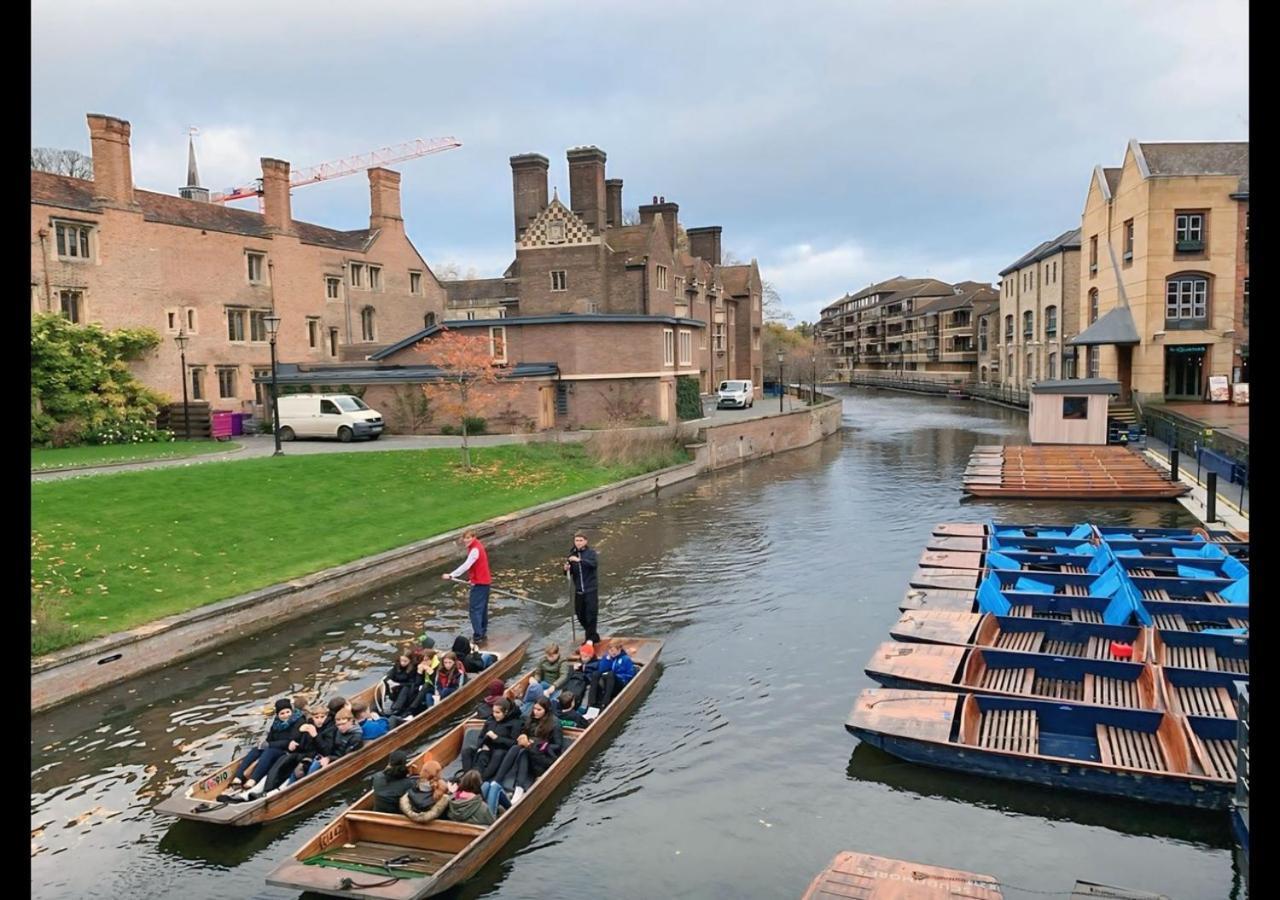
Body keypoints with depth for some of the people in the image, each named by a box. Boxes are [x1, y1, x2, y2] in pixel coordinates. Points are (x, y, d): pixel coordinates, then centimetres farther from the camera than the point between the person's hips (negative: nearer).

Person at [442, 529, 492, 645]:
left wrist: (451, 575, -31)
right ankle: (483, 632, 27)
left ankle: (477, 636, -7)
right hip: (484, 581, 10)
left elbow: (466, 565, -28)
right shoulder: (477, 546, 11)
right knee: (483, 607, 18)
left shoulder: (475, 549, -20)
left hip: (479, 583, -10)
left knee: (475, 609, -7)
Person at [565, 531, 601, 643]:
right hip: (578, 590, 5)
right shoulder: (572, 555, 9)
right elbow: (570, 572, 13)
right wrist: (566, 569, -10)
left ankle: (590, 638, 2)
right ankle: (593, 636, 28)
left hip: (591, 589, -5)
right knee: (580, 614, 10)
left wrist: (579, 560, -32)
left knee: (591, 613, -8)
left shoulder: (591, 553, -4)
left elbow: (594, 563, -23)